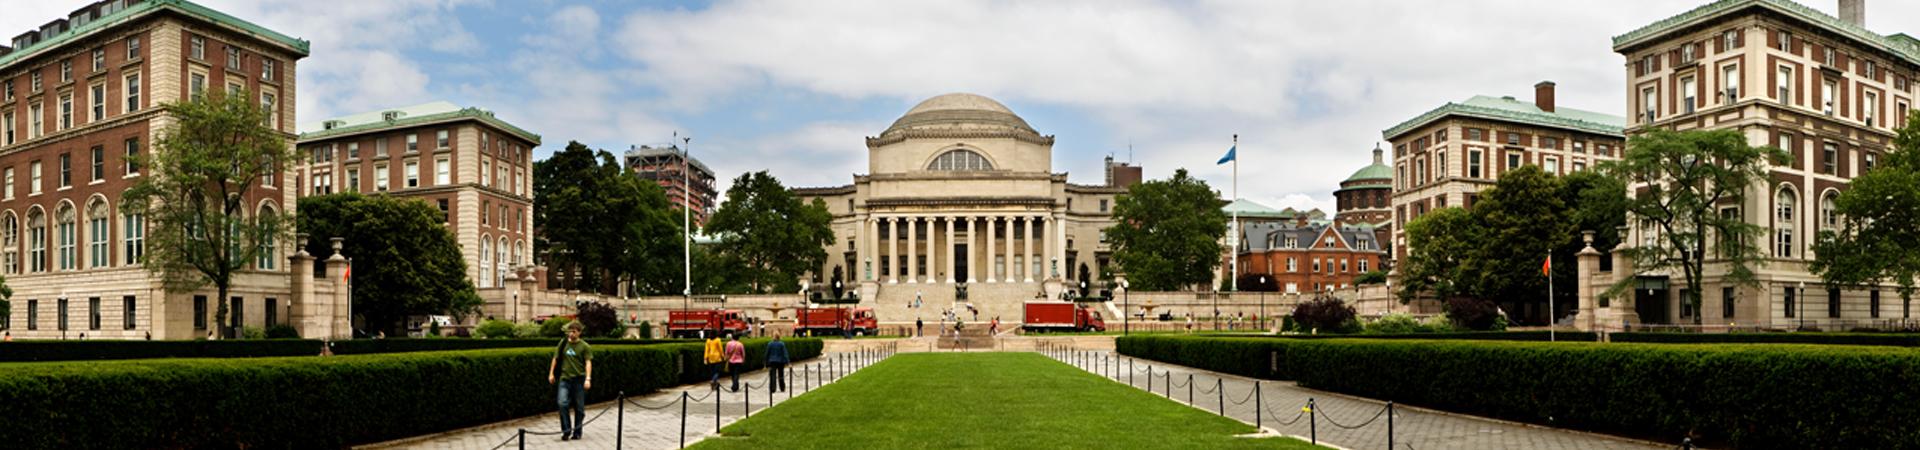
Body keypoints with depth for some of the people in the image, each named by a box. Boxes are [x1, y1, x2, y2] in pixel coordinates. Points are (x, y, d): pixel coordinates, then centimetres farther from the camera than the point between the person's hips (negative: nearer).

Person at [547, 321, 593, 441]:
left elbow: (588, 363, -8)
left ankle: (577, 432, 16)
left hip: (579, 379, -2)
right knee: (562, 404, -13)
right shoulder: (563, 343, 7)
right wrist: (551, 373, 12)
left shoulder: (584, 346, -2)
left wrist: (588, 378, -18)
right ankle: (566, 430, -2)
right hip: (565, 378, 2)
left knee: (579, 408, 4)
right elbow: (555, 358, 16)